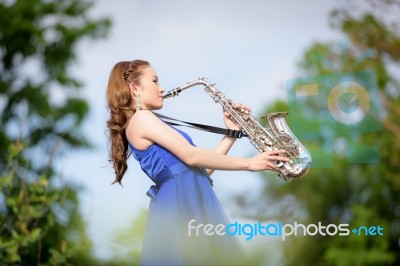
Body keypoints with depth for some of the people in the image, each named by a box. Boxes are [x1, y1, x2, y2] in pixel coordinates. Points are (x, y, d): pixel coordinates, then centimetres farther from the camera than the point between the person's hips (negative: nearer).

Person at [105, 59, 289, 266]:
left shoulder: (147, 123, 26)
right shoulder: (141, 119, -4)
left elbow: (201, 167, 20)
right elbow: (191, 156, -12)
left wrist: (233, 132, 18)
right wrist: (249, 163, -8)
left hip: (193, 202, 10)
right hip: (181, 202, -10)